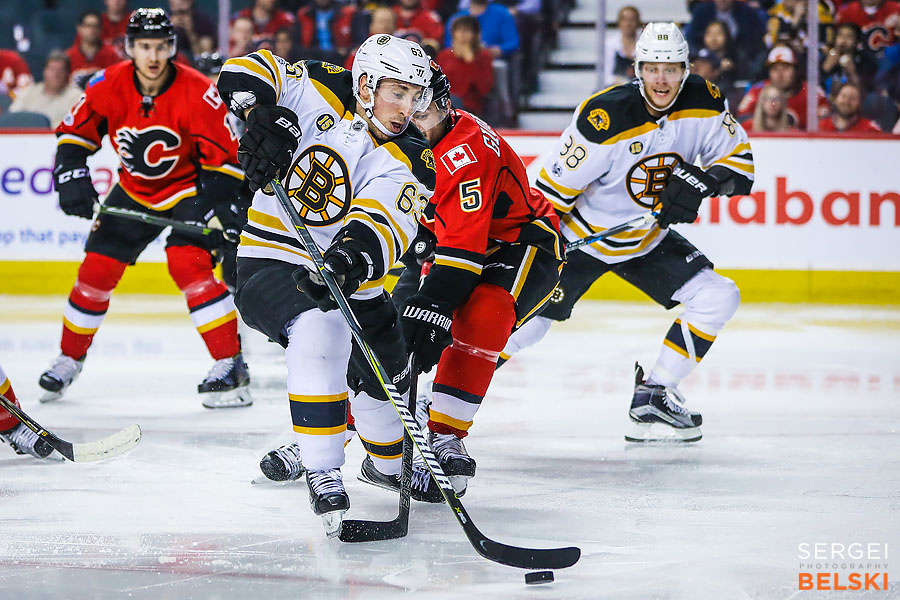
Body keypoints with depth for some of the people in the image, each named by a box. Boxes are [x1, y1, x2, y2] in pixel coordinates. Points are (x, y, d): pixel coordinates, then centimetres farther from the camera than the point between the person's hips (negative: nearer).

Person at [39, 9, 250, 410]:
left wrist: (225, 212, -27)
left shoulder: (197, 93, -25)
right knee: (98, 268, 2)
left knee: (187, 262, -25)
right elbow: (74, 133, -1)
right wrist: (73, 180, -14)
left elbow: (227, 155, -21)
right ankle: (70, 358, 23)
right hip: (135, 190, 4)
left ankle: (232, 366, -23)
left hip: (191, 187, -4)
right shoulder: (109, 86, -15)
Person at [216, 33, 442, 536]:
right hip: (274, 260, -4)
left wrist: (356, 254, -53)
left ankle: (387, 463, 53)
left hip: (348, 275, 4)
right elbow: (248, 72, -10)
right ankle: (323, 476, -28)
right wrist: (262, 115, -32)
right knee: (320, 334, -34)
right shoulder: (318, 93, -12)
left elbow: (387, 219, -31)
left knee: (387, 379, 18)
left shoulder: (408, 161, -12)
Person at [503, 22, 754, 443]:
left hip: (649, 241, 5)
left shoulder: (704, 103, -13)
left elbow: (739, 162, -7)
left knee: (718, 298, -10)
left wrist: (702, 182, -27)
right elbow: (554, 187, -21)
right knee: (524, 325, -10)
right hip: (582, 235, -5)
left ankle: (652, 398, -1)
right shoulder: (603, 117, -28)